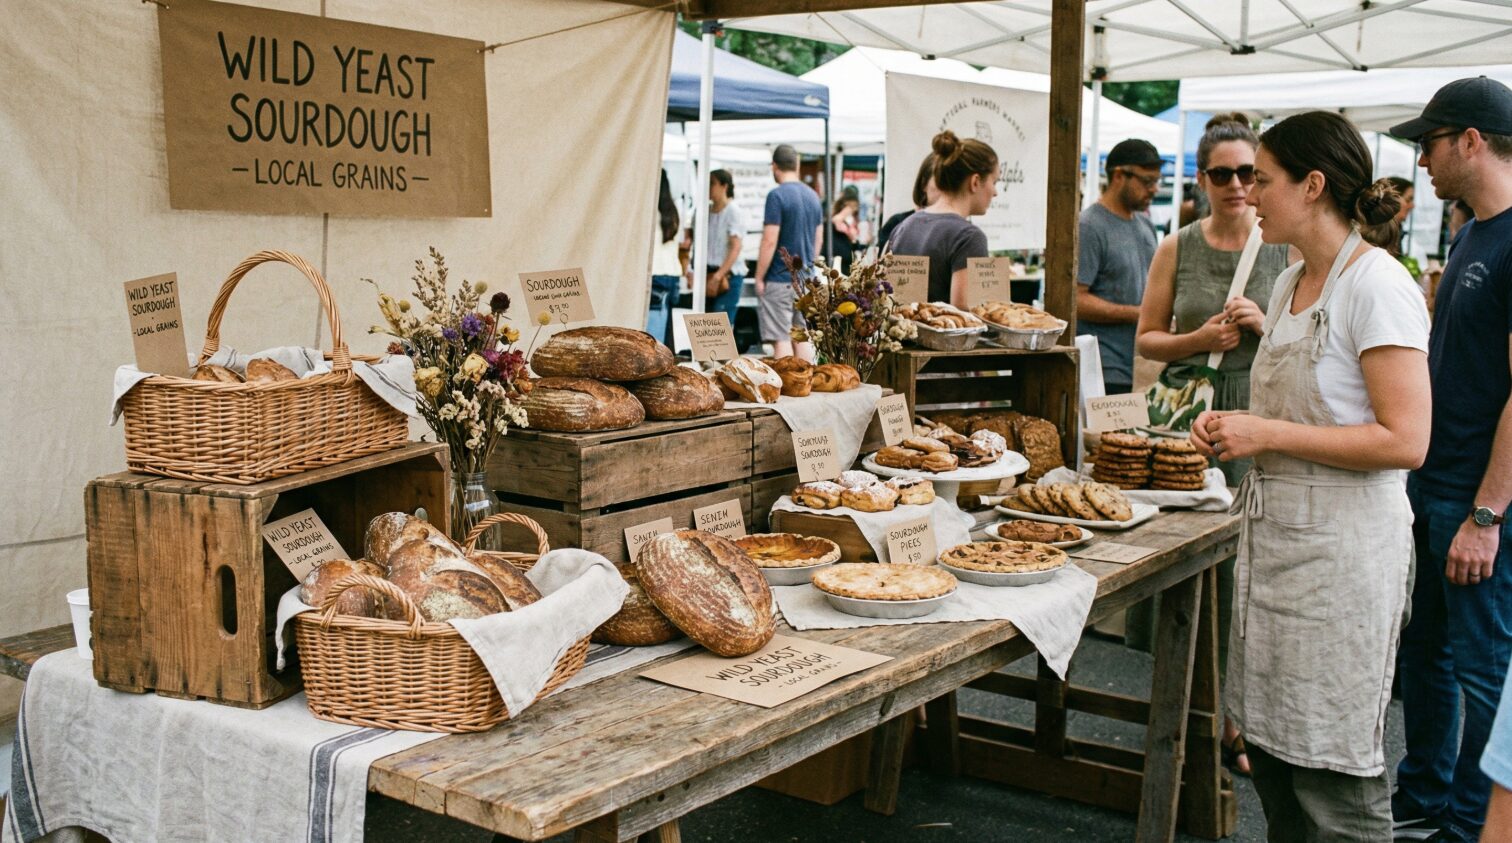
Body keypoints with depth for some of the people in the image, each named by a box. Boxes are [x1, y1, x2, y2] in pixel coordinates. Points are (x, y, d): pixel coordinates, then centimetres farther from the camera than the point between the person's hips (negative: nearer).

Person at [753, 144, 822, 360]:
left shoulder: (777, 196, -12)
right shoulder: (813, 196, 11)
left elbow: (770, 241, -15)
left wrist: (759, 278, -8)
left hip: (780, 279, -7)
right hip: (806, 279, 7)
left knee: (781, 339, -5)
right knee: (803, 338, 11)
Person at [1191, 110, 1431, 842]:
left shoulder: (1377, 286, -15)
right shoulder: (1291, 282, 11)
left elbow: (1404, 440, -22)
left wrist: (1268, 434, -19)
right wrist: (1232, 429, 5)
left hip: (1342, 548, -9)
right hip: (1273, 531, 9)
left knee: (1334, 780, 1)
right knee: (1271, 752, 15)